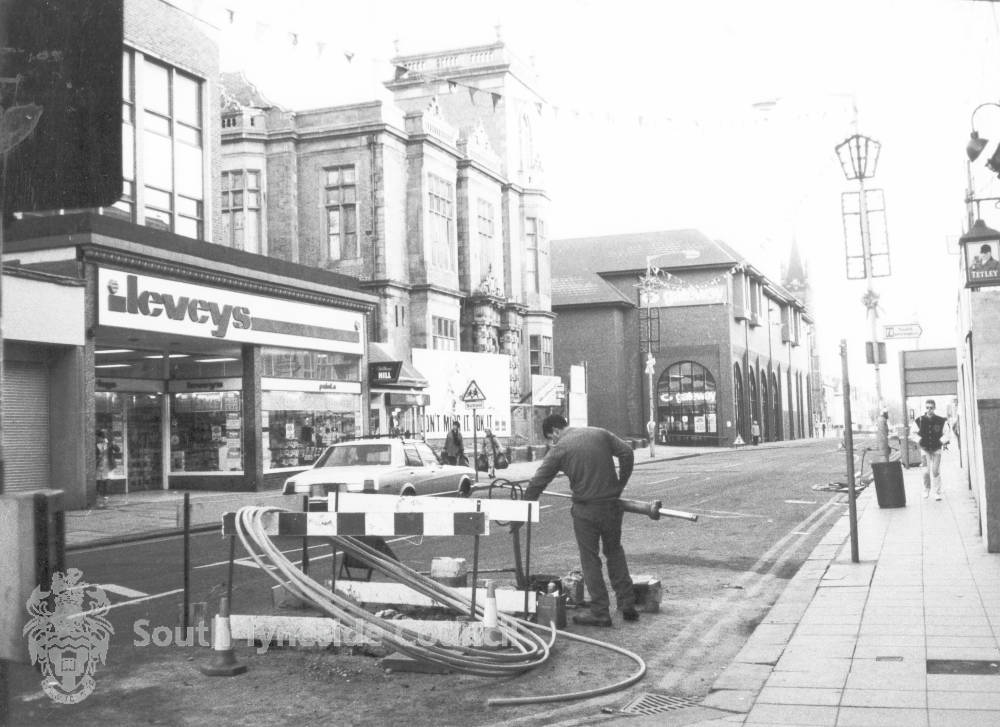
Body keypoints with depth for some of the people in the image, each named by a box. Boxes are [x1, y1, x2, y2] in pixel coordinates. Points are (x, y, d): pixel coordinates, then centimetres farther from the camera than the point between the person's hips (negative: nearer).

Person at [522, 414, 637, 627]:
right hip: (612, 505, 4)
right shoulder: (600, 434, 5)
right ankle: (628, 605, 20)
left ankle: (600, 612, 9)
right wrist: (619, 486, 8)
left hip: (585, 510, -4)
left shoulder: (560, 449, -5)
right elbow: (627, 453, 2)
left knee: (590, 559, 8)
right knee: (614, 551, 21)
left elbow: (537, 483, -3)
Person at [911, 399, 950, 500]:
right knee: (926, 471, -2)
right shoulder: (919, 420, -3)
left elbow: (946, 433, 2)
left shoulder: (941, 421, -4)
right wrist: (919, 440, -8)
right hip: (925, 449, 0)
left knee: (936, 471, -4)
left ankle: (937, 493, 5)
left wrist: (943, 441, -13)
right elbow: (913, 433, 5)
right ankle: (926, 490, 20)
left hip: (936, 449, 0)